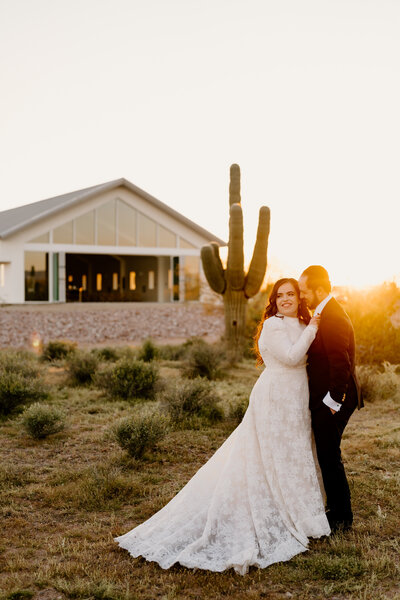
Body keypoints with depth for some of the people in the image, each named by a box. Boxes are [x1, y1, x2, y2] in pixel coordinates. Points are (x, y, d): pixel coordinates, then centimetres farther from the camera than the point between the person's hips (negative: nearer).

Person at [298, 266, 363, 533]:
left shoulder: (333, 318, -21)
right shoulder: (326, 314, 12)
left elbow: (341, 366, -25)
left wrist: (333, 401, -21)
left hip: (331, 401, -10)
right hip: (324, 398, 10)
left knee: (329, 456, 0)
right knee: (327, 455, 18)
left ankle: (341, 518, 13)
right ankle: (337, 509, 30)